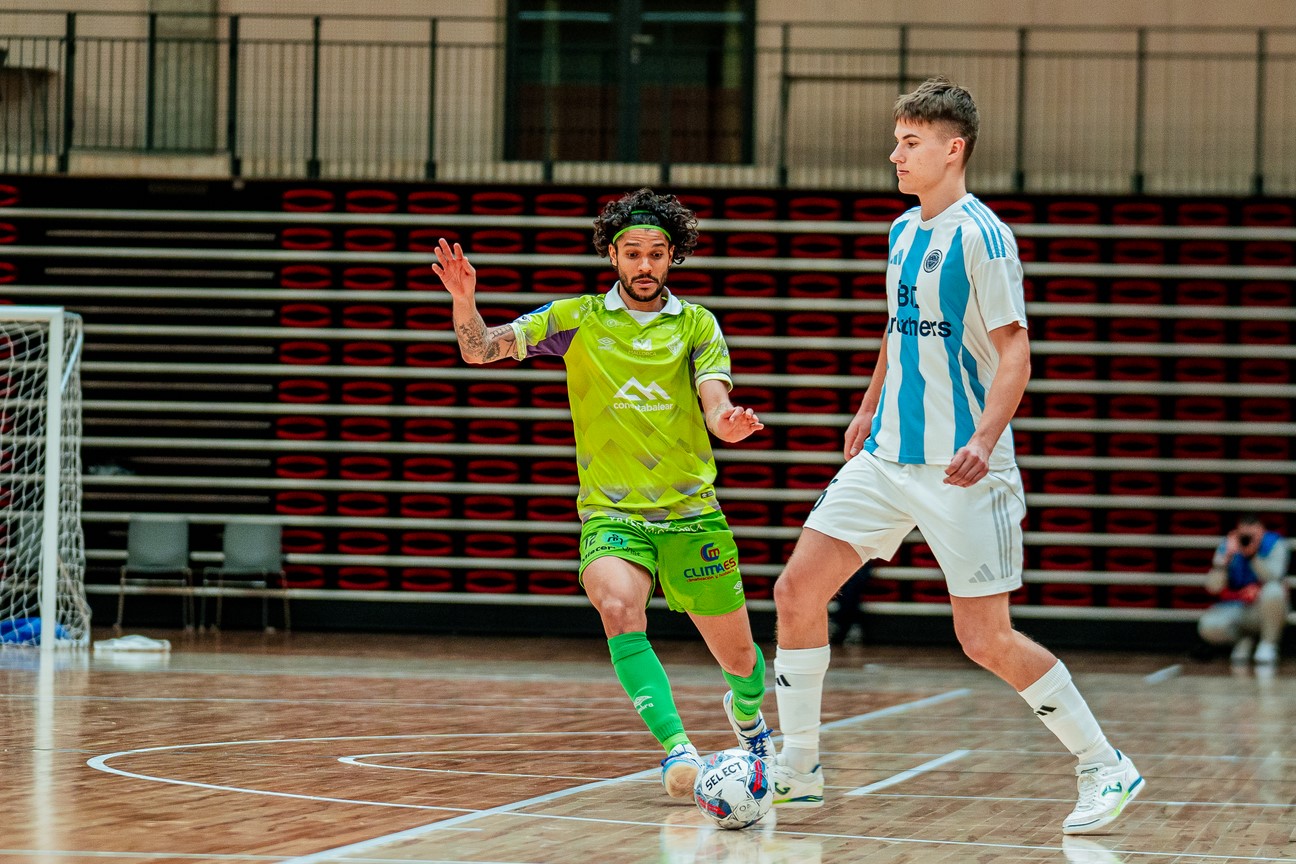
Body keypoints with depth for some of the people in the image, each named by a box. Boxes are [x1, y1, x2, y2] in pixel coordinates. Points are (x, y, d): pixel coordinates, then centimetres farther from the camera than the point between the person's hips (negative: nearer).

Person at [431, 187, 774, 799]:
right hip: (610, 513, -1)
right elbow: (481, 349, 0)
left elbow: (715, 401, -8)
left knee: (738, 656, 8)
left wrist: (727, 420, -33)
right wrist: (464, 300, -21)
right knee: (619, 610, -33)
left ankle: (747, 713, 44)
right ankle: (677, 747, -33)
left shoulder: (696, 324, 6)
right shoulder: (576, 319, 5)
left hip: (691, 512, 1)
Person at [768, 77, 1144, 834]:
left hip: (961, 468, -8)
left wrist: (984, 441, -29)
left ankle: (1107, 768, 8)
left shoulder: (981, 235, -13)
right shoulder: (904, 232, 11)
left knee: (986, 638, -7)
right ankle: (798, 768, 11)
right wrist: (870, 411, 28)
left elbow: (1014, 351, -17)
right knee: (798, 588, 0)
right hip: (889, 455, 8)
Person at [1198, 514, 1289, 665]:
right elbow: (1213, 587, -16)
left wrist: (1253, 554, -33)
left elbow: (1273, 579, -25)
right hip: (1236, 609, 2)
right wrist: (1227, 556, -28)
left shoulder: (1274, 543, -10)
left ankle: (1268, 645, -14)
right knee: (1208, 627, -29)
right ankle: (1243, 639, 7)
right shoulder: (1227, 546, -7)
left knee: (1273, 589, -37)